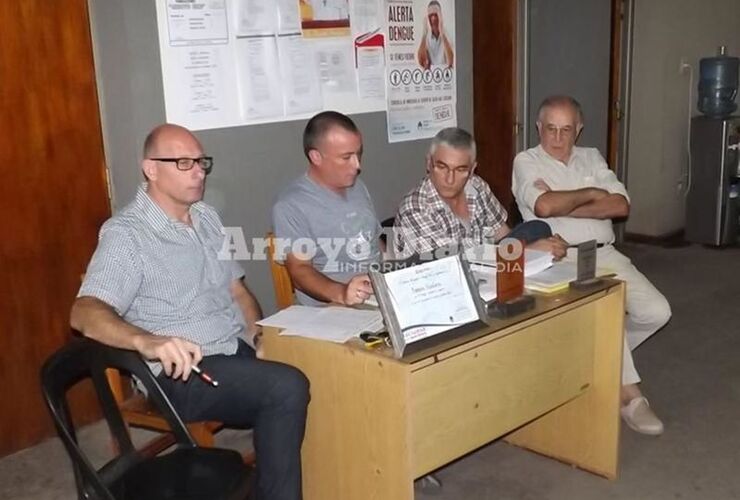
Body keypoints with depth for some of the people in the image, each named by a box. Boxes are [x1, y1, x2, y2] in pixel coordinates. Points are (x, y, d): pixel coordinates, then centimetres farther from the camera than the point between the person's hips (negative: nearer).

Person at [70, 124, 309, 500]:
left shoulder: (206, 218, 14)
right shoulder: (126, 233, -10)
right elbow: (85, 313, -23)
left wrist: (260, 334, 1)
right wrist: (148, 342, -42)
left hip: (239, 351, 7)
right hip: (182, 374, -7)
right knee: (287, 388, -29)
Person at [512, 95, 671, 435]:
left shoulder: (591, 157, 16)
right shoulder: (526, 161, 3)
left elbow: (621, 206, 1)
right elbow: (544, 207, -18)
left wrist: (563, 207, -9)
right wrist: (590, 193, -3)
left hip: (604, 254, 5)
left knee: (656, 311, -11)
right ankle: (629, 394, -15)